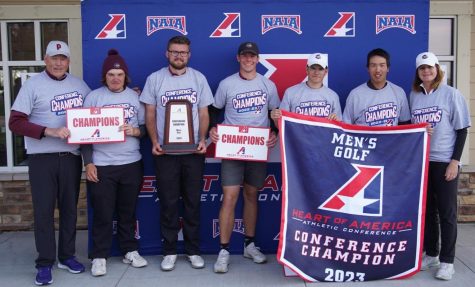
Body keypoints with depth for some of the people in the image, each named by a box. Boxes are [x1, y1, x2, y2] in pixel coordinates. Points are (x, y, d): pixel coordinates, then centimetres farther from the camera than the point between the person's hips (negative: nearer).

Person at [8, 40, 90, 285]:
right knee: (43, 210, 2)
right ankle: (45, 263, 13)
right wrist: (50, 131, -21)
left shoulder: (79, 85, 8)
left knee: (69, 208, 11)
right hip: (42, 158, -3)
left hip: (71, 157, 4)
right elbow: (15, 122, -10)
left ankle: (67, 256, 26)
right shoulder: (33, 85, -5)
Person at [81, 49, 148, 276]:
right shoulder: (93, 97, 0)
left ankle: (130, 251, 26)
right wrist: (88, 163, -6)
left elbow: (146, 128, 10)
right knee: (103, 213, 3)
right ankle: (99, 256, 16)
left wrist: (135, 131, -13)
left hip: (131, 164, 2)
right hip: (101, 165, -2)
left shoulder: (135, 96, 6)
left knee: (128, 211, 12)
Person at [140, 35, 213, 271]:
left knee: (193, 202, 7)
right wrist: (154, 142, -9)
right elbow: (150, 114, 4)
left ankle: (193, 250, 20)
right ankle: (169, 251, 18)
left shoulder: (198, 78, 5)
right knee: (168, 202, 5)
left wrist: (202, 139, -9)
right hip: (165, 151, -1)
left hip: (193, 150, 1)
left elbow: (204, 113, 6)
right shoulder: (155, 79, 3)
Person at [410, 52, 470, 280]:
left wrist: (455, 161, -11)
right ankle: (431, 254, 25)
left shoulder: (451, 94, -4)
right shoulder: (413, 95, 7)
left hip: (444, 161, -4)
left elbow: (461, 129, -5)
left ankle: (447, 260, 9)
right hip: (420, 160, 4)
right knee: (426, 209, 12)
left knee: (446, 212, 1)